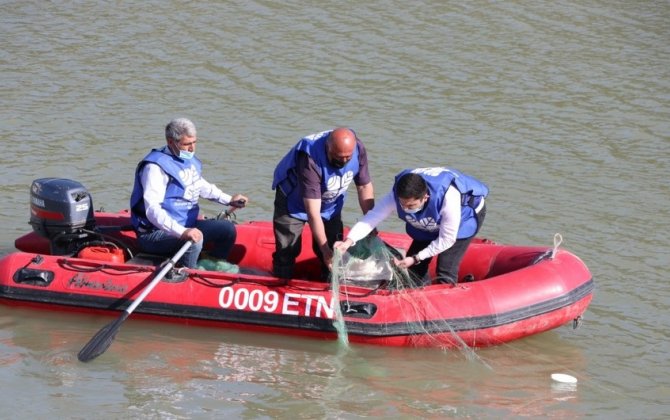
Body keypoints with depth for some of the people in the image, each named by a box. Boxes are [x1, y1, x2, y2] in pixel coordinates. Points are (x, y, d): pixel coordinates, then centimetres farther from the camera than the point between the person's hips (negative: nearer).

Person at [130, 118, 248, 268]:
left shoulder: (191, 161, 9)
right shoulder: (156, 167, -21)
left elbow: (201, 186, 32)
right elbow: (152, 210, -32)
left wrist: (229, 200, 23)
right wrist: (182, 232, -43)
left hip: (185, 226, 10)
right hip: (154, 234, -10)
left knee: (228, 229, 11)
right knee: (194, 241, -36)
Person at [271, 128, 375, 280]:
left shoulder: (358, 149, -26)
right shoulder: (311, 160, -41)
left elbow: (364, 187, -8)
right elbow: (313, 212, -39)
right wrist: (325, 250, -39)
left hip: (330, 204, 5)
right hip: (294, 201, -5)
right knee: (286, 252, -7)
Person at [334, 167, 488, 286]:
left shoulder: (448, 198, -44)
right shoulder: (397, 194, -31)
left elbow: (446, 240, -32)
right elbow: (373, 216, -37)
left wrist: (416, 258, -31)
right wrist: (349, 241, -52)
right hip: (431, 223, 5)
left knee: (445, 273, -16)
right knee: (414, 268, 2)